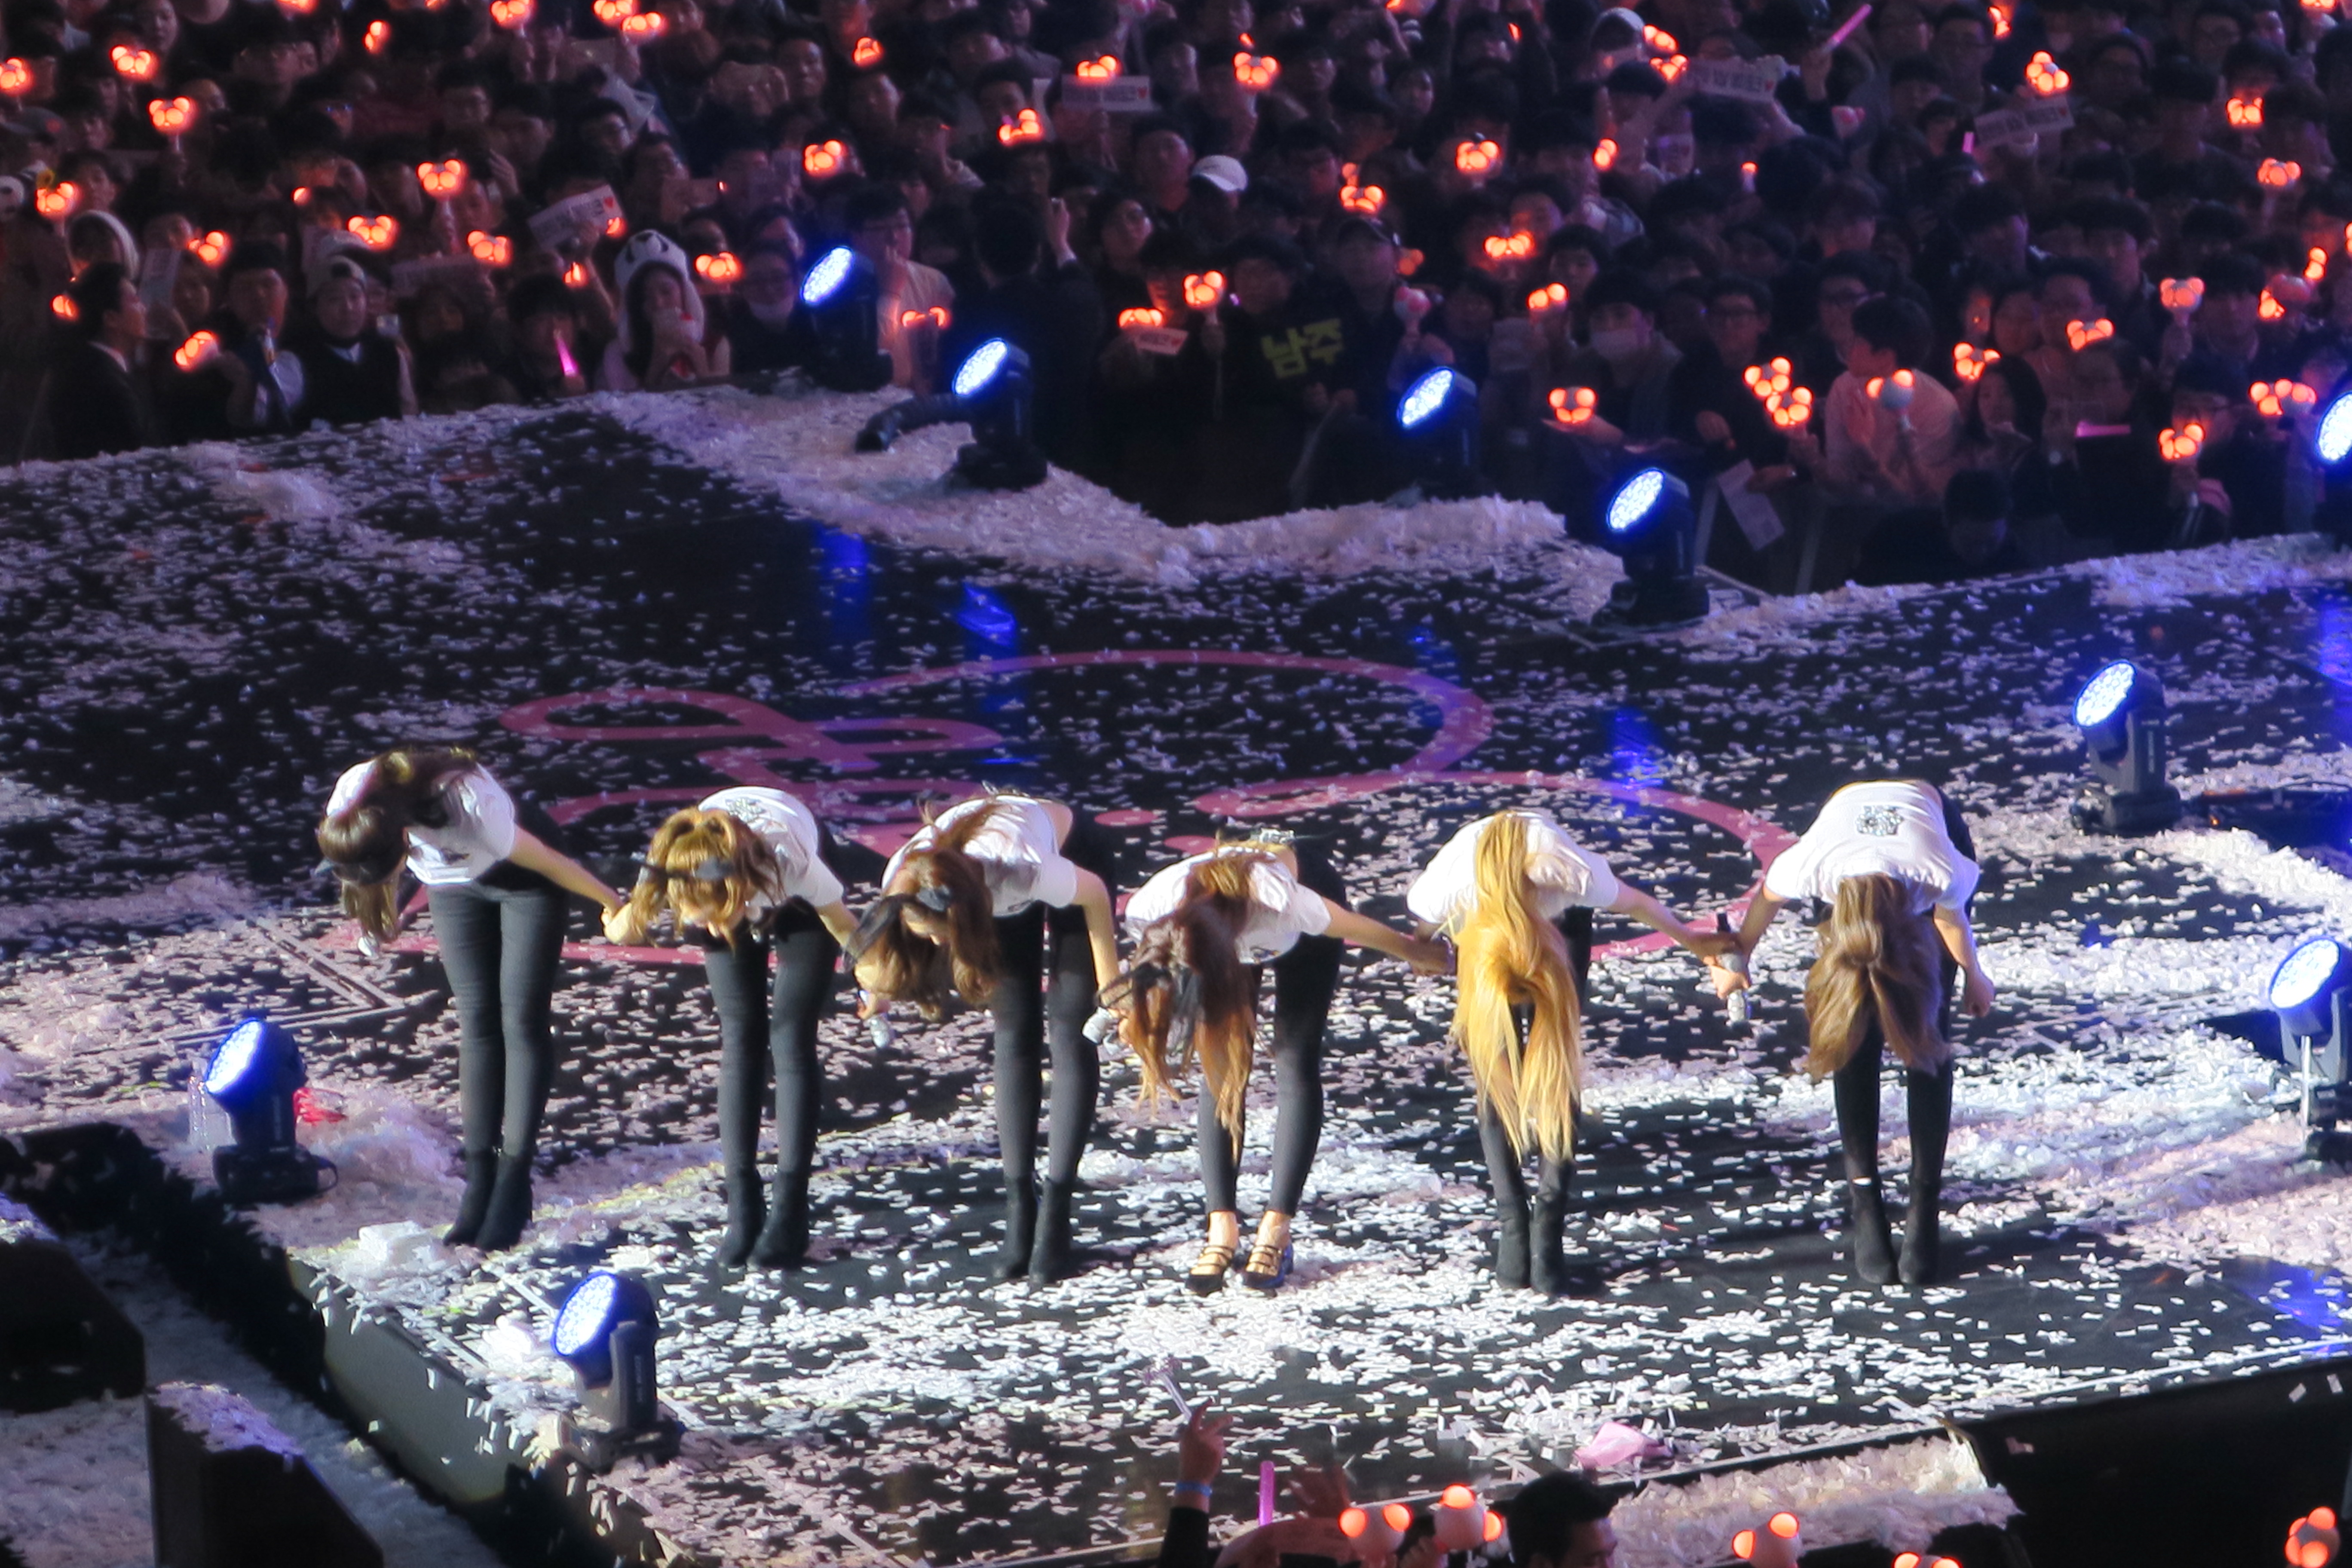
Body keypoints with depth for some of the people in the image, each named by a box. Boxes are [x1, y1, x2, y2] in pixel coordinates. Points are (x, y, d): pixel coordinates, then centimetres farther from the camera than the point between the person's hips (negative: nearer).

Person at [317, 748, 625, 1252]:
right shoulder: (351, 800, -28)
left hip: (524, 881, -5)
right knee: (478, 1022, 2)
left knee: (521, 1021, -7)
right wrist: (376, 908, 13)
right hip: (456, 884, 5)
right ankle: (480, 1177, 2)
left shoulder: (470, 804, -43)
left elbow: (545, 860, -25)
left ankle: (514, 1184, -7)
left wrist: (610, 902, -11)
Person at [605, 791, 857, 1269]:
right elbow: (619, 931, -17)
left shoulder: (791, 862, -45)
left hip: (796, 902, -2)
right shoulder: (666, 876, -40)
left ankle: (789, 1214, -8)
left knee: (791, 1037, -10)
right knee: (741, 1038, -6)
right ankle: (743, 1209, -1)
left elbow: (845, 928, -23)